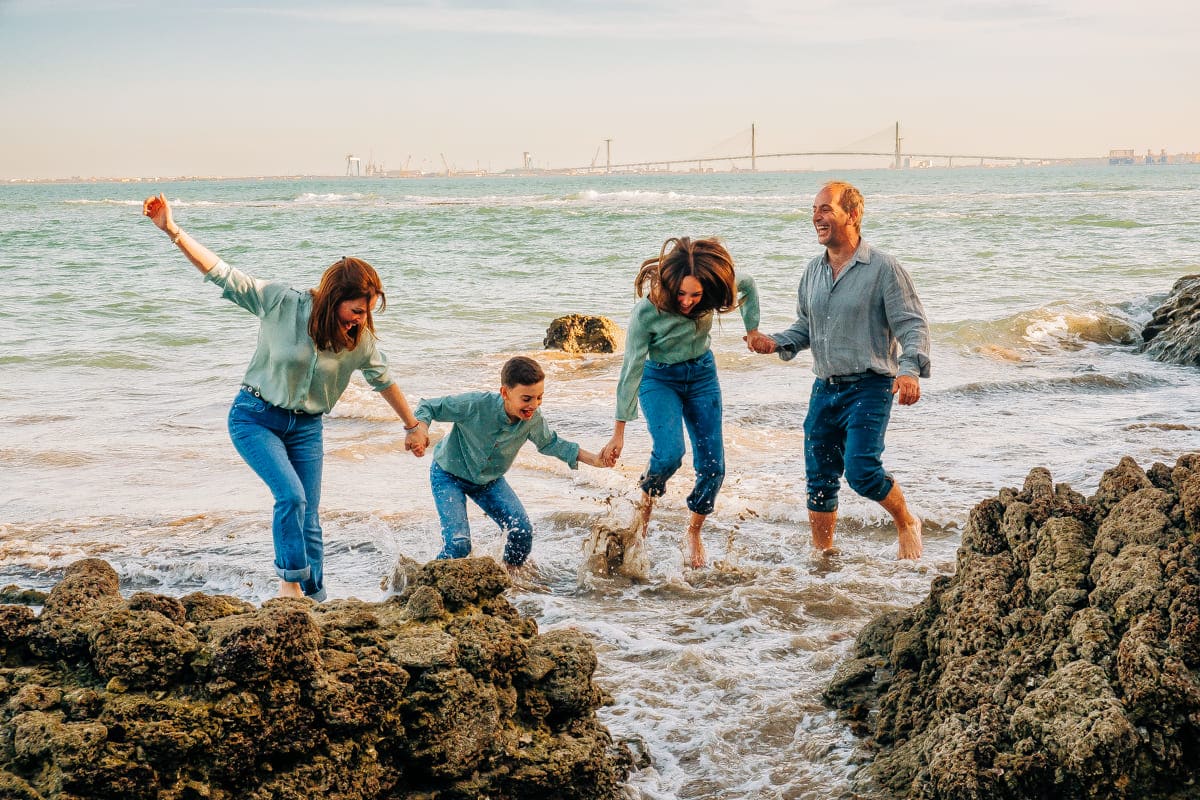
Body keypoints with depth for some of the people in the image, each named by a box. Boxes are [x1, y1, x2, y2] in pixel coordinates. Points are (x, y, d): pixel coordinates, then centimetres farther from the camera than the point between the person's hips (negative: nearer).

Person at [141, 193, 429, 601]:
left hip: (305, 427, 4)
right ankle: (290, 582, -3)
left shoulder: (360, 337, -9)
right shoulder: (281, 303, -19)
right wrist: (171, 230, -28)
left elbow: (383, 380, 8)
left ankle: (314, 599, 15)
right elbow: (222, 273, -20)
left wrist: (413, 426, 17)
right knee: (291, 496, -21)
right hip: (255, 417, -4)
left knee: (308, 517, 3)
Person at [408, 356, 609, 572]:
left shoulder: (533, 419, -20)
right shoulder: (475, 405, -35)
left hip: (490, 480, 5)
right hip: (449, 475, -4)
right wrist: (421, 428, -46)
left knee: (523, 531, -9)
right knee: (458, 544, -19)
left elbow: (549, 443, 1)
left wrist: (592, 459, -8)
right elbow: (428, 407, -23)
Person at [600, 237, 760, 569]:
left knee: (712, 466, -2)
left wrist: (753, 330, 4)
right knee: (669, 452, -27)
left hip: (702, 373, 3)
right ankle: (646, 502, 4)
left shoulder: (716, 286, -22)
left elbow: (748, 285, 3)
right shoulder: (646, 311, -30)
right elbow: (631, 370, -21)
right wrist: (619, 432, -18)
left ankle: (694, 532, 22)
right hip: (659, 379, -3)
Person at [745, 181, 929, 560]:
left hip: (869, 387, -6)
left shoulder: (883, 268, -9)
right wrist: (776, 343, 1)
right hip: (825, 388, 6)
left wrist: (910, 369, -28)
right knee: (820, 479, 8)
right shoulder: (814, 270, 10)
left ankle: (907, 524, 9)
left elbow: (913, 324, -11)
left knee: (861, 469, -18)